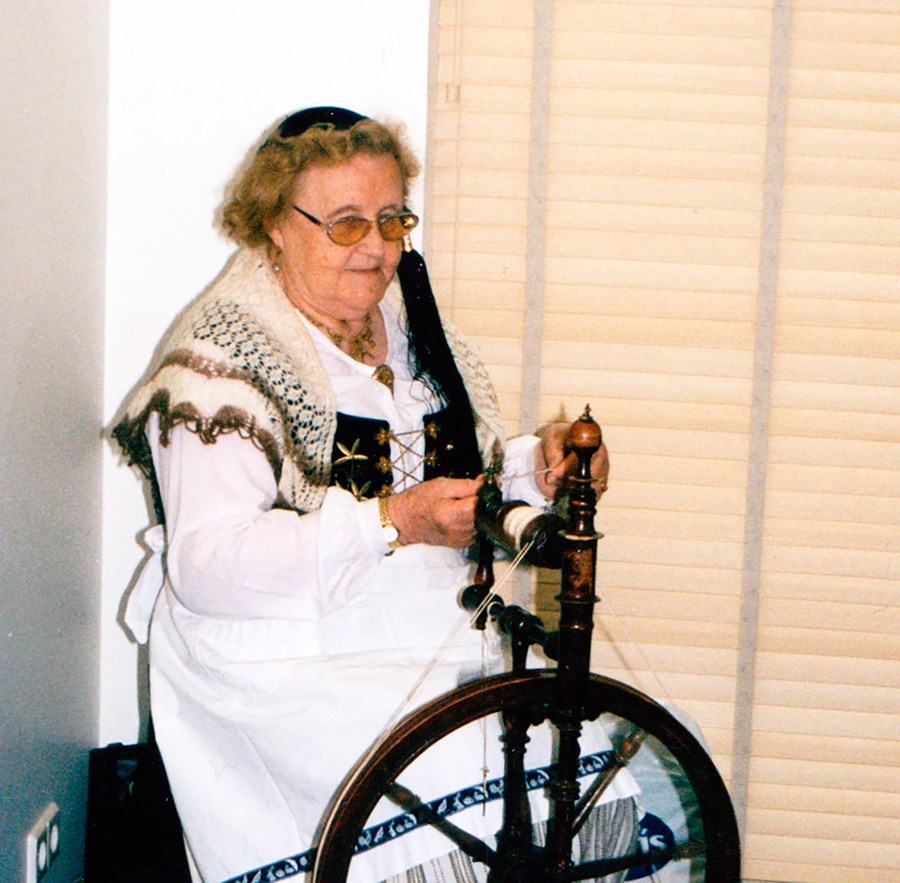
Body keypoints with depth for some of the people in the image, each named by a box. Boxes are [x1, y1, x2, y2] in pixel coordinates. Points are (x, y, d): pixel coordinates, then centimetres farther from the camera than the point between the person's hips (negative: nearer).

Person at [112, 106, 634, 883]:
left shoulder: (413, 326, 15)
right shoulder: (223, 360, -8)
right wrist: (393, 524, -25)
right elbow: (205, 564, -17)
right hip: (290, 666, -6)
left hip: (448, 645, 7)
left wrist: (537, 468, 0)